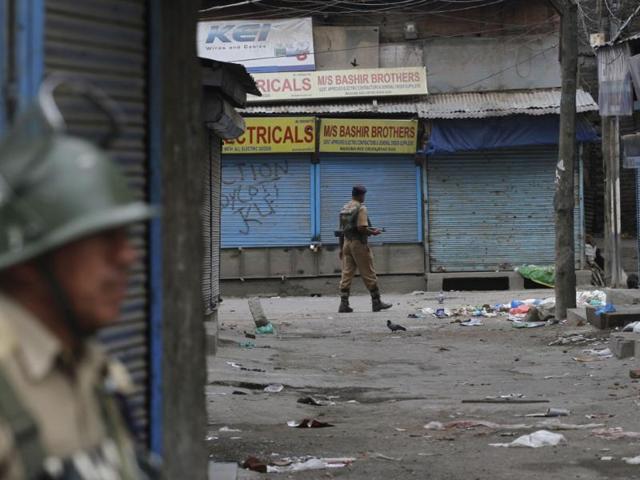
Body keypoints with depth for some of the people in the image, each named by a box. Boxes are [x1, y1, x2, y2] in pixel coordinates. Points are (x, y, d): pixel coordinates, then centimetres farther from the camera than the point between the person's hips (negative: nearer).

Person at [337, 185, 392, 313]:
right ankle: (376, 302, 7)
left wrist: (341, 248, 20)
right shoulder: (361, 208, -11)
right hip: (359, 243, -7)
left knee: (347, 274, 4)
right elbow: (361, 228, -21)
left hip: (346, 243, 7)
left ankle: (344, 304, 0)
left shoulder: (344, 209, 13)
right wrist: (373, 232, -4)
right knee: (369, 274, 1)